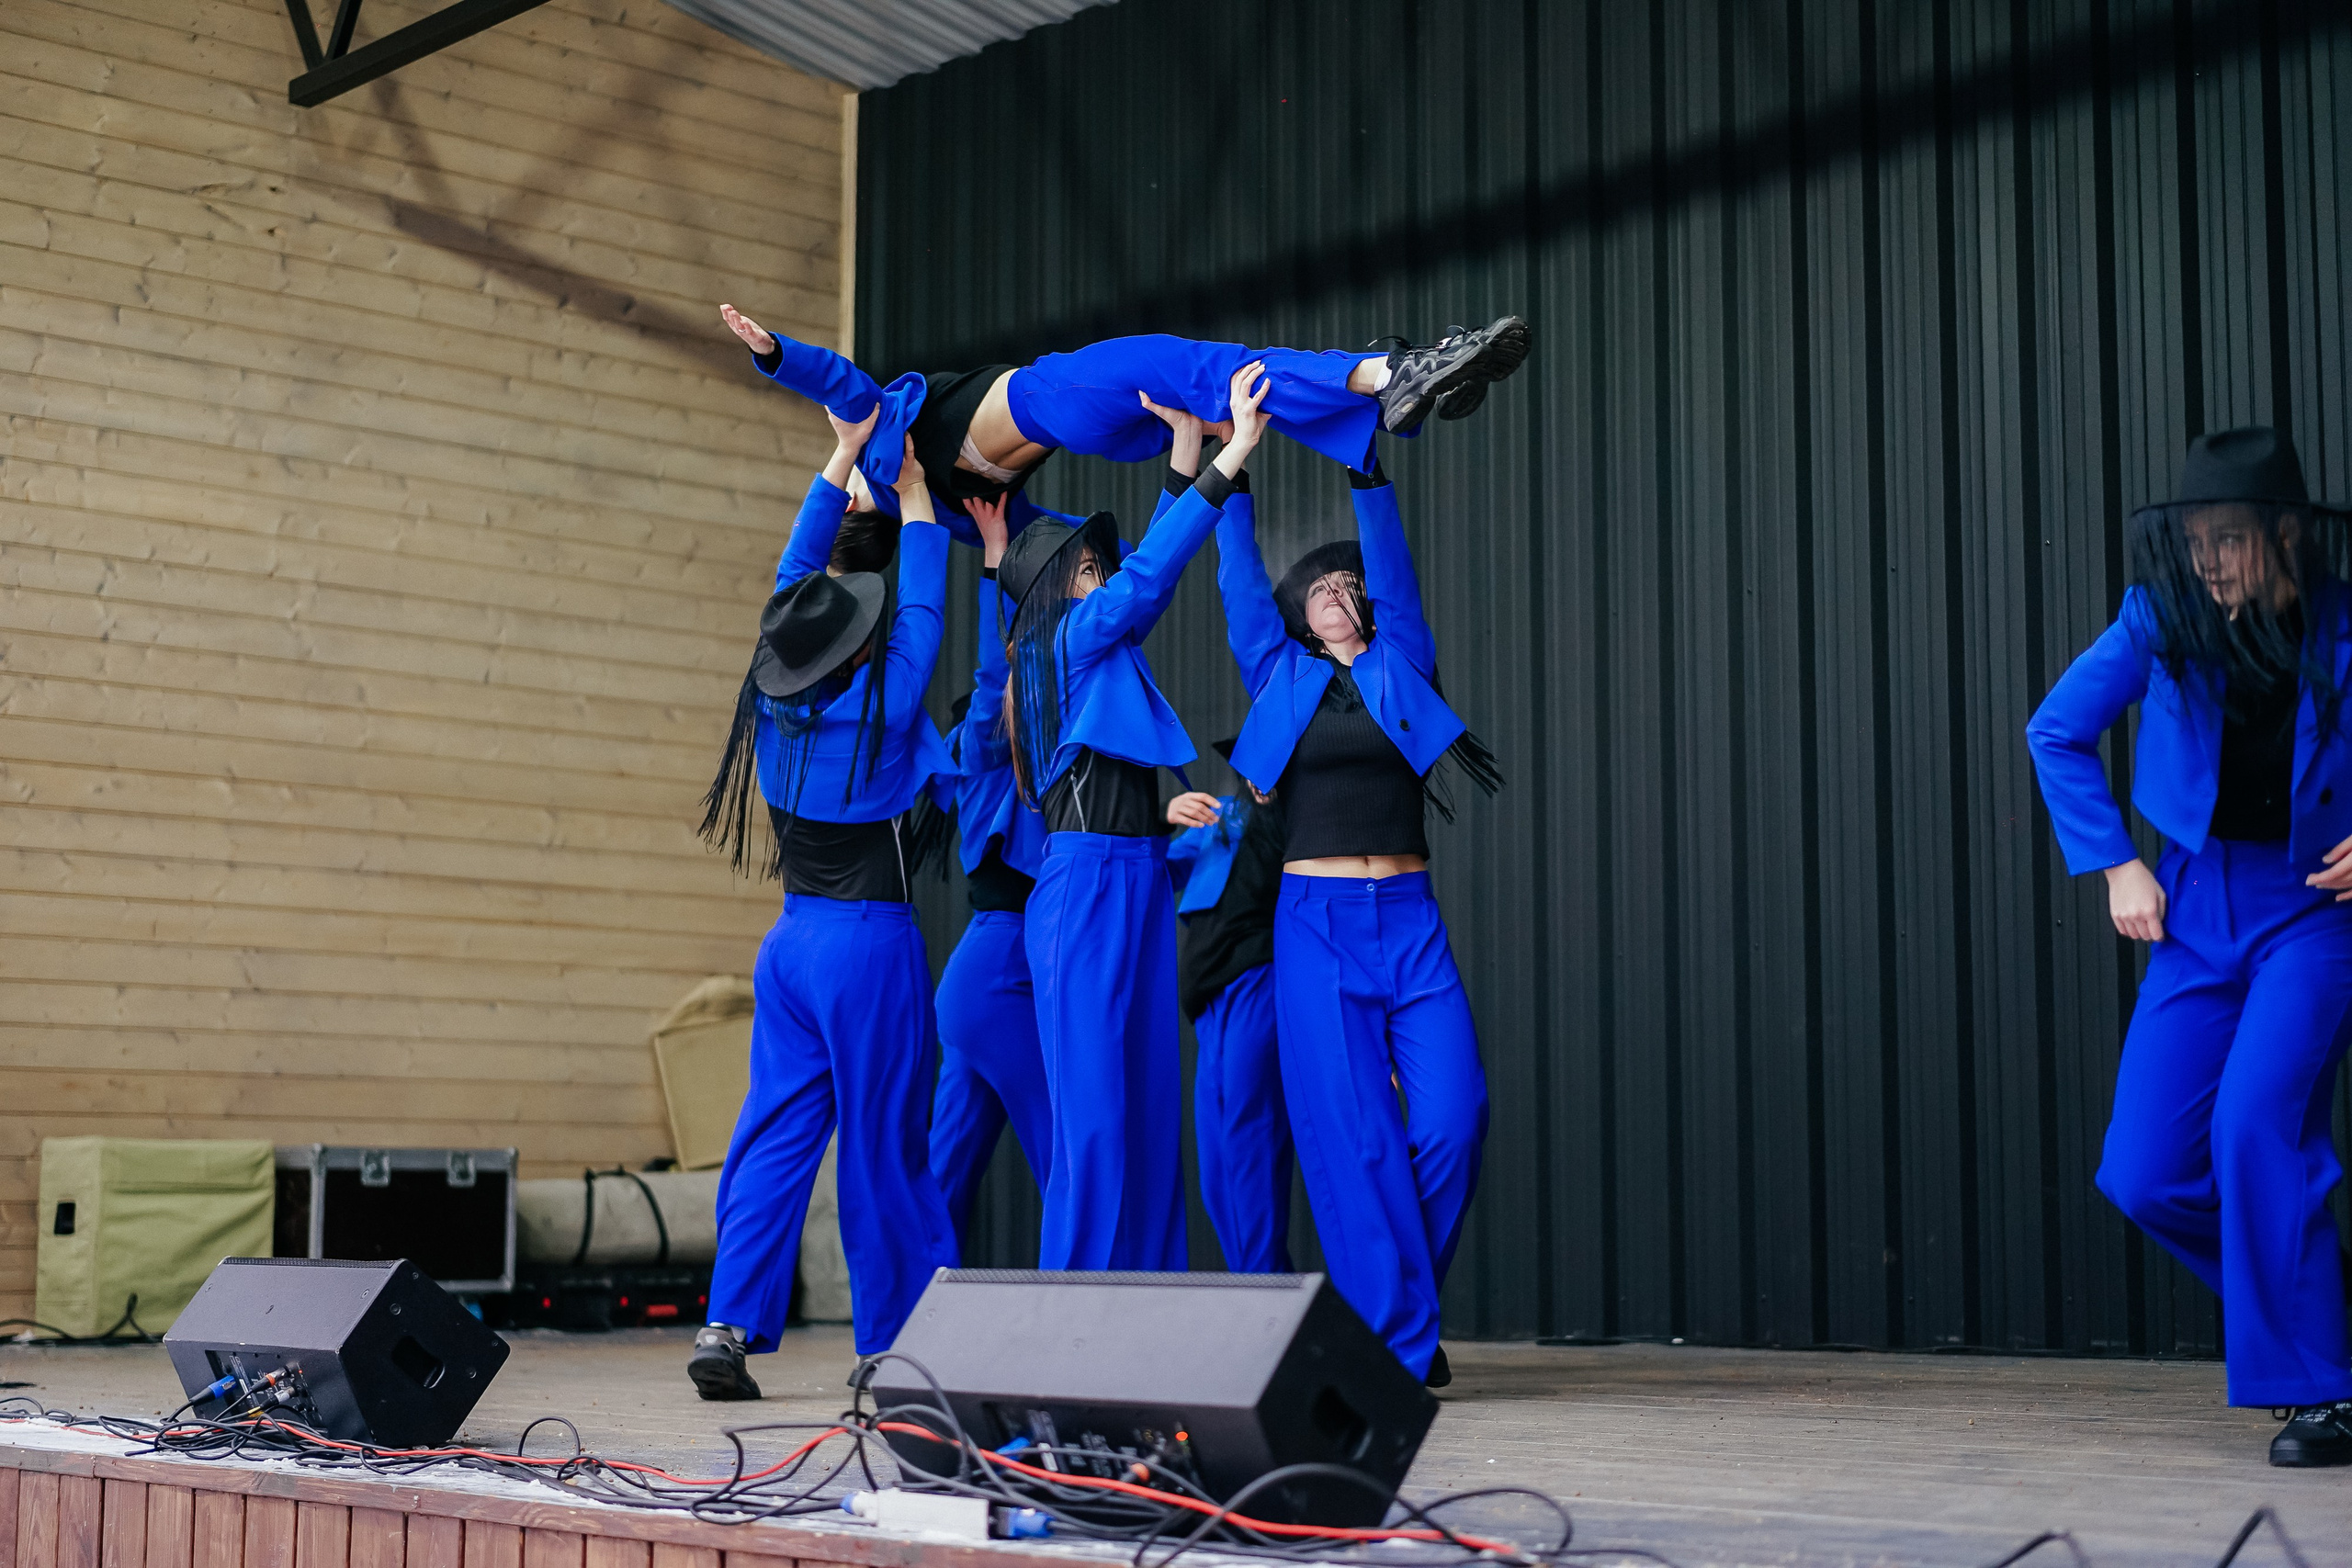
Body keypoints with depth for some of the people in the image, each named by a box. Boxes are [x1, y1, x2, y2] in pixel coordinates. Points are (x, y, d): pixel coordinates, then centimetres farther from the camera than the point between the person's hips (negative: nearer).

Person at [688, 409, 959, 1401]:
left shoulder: (773, 706, 1)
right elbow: (921, 613, 0)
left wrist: (842, 462, 16)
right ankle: (893, 1345, 9)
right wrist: (914, 501, 10)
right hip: (871, 946, -5)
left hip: (794, 939, 6)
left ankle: (730, 1325, -2)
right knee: (882, 1145, 1)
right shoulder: (880, 712, -13)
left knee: (775, 1135, 5)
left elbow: (794, 577, 11)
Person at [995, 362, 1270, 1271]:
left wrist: (1185, 457, 17)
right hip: (1085, 883, -9)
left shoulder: (1108, 644, 19)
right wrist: (1230, 460, -18)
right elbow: (1151, 571, -15)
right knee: (1093, 1113, -9)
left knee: (1149, 1110, 7)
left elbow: (1152, 569, 24)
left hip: (1140, 886, 9)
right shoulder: (1071, 637, -4)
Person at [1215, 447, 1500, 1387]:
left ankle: (1405, 1315, 12)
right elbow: (1239, 577, 12)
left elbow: (1390, 557, 11)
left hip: (1409, 921, 1)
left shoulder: (1401, 665, 14)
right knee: (1351, 1136, -6)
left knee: (1451, 1116, -10)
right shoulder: (1280, 676, 13)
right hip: (1315, 921, -1)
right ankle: (1399, 1339, 1)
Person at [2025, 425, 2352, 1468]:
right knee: (2145, 1175, -4)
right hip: (2197, 911, 4)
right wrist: (2115, 864, 5)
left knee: (2256, 1118, -24)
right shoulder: (2163, 621, -4)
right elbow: (2057, 732, 9)